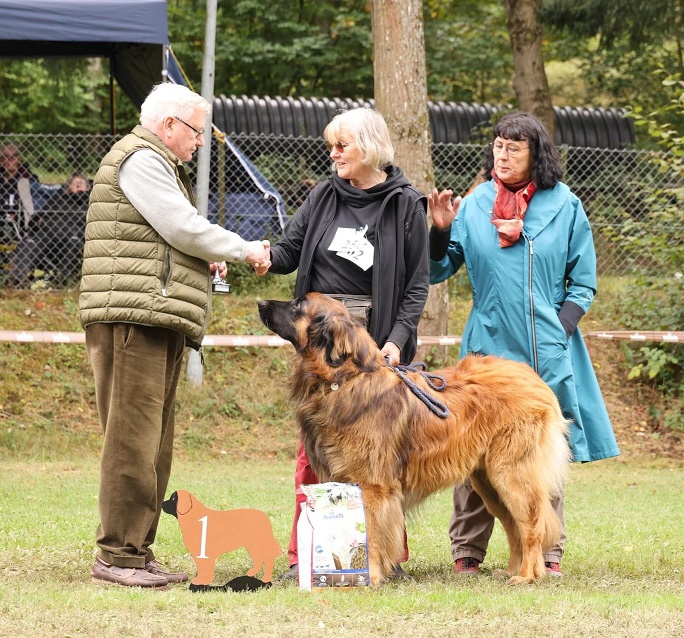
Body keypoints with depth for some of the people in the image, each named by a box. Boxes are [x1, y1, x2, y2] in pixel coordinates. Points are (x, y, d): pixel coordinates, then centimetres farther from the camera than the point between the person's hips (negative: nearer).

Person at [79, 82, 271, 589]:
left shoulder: (159, 164, 27)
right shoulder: (139, 159, -7)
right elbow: (181, 226, -13)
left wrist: (204, 258, 9)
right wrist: (243, 250, -1)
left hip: (158, 320, 11)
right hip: (132, 318, -11)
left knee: (156, 443, 11)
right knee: (133, 435, -11)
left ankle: (138, 552, 14)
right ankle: (117, 554, -10)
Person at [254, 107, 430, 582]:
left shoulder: (405, 204, -1)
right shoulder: (325, 196, 9)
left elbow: (418, 281, -1)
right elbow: (291, 250, 8)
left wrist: (398, 338, -12)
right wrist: (267, 258, -15)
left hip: (377, 338, -3)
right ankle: (302, 555, 2)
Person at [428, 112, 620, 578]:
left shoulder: (564, 206, 2)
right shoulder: (474, 205, 4)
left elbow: (583, 283, 6)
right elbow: (437, 272, 7)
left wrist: (561, 329, -6)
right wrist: (441, 230, -9)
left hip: (548, 349, -1)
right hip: (488, 347, 1)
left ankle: (548, 555, 8)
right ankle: (467, 553, 6)